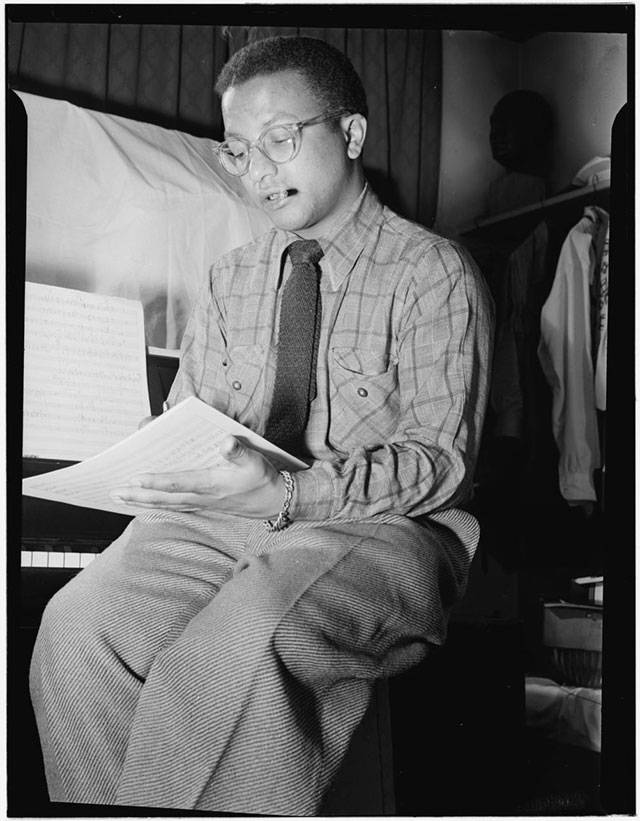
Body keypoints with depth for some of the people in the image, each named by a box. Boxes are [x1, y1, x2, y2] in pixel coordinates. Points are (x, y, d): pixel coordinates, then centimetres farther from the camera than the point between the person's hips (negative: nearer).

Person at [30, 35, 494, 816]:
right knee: (78, 625, -25)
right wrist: (161, 469, -9)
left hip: (376, 529, -4)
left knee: (242, 632, -37)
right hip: (220, 520, 5)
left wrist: (285, 493, -22)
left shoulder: (433, 273, 2)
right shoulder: (228, 282, 19)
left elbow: (441, 459, -7)